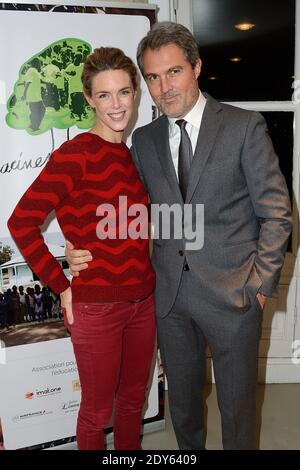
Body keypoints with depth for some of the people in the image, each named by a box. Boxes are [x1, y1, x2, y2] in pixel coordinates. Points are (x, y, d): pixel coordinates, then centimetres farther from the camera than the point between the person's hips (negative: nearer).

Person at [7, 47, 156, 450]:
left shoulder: (134, 153, 6)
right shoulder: (76, 153, -15)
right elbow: (21, 223, -19)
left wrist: (145, 273, 6)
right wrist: (61, 287, -14)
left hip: (143, 301, 6)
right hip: (96, 307, -6)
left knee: (133, 400, 23)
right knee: (98, 410, 14)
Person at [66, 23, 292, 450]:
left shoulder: (245, 126, -6)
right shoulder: (144, 139, 6)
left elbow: (275, 211, -5)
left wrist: (262, 283, -9)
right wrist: (87, 248, -6)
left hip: (232, 293, -3)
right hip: (170, 293, 4)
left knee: (237, 404, 12)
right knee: (182, 398, 21)